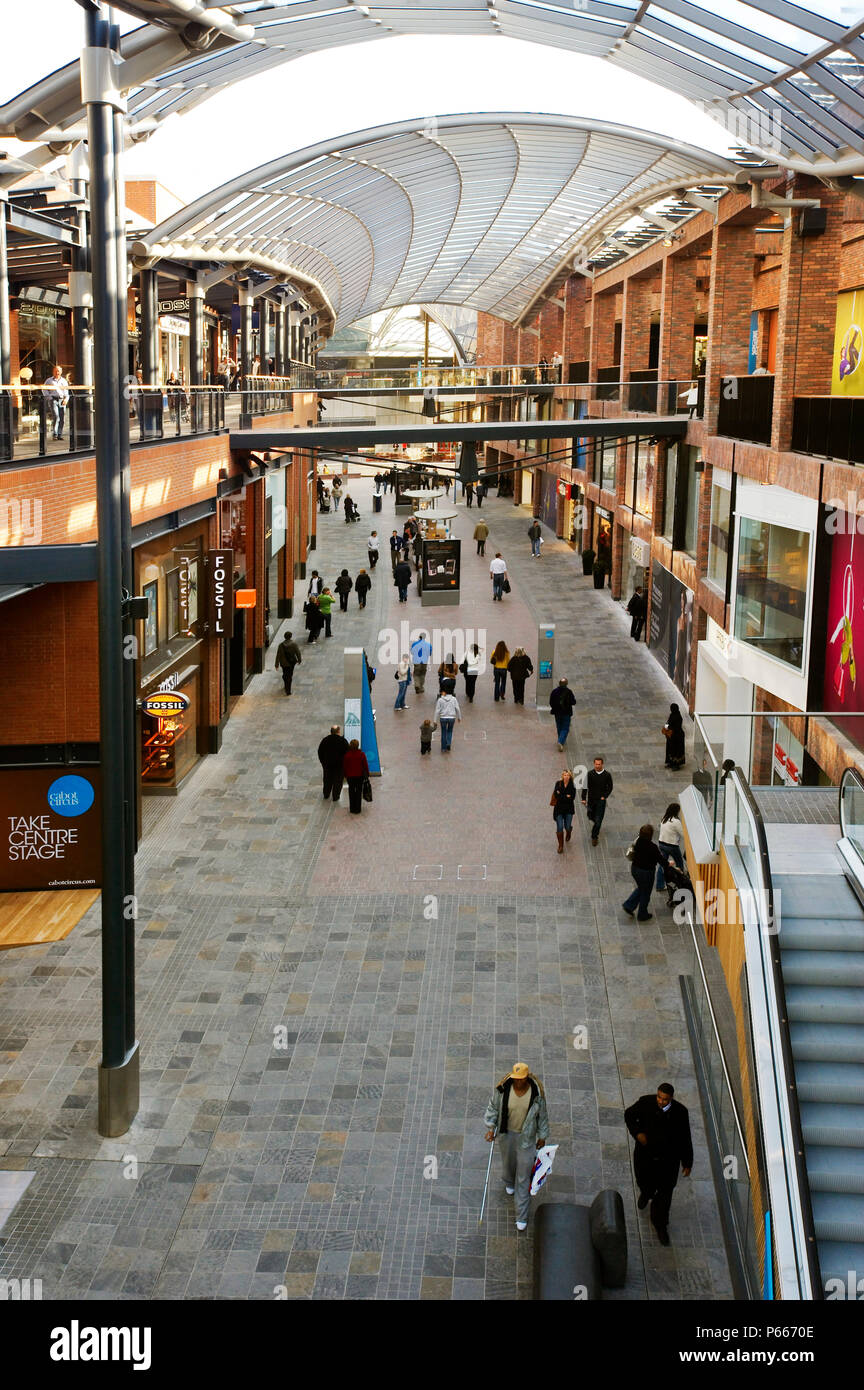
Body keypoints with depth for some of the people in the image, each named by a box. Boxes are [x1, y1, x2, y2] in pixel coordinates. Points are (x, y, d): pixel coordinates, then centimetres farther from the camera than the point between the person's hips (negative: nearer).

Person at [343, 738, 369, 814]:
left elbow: (344, 766, -3)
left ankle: (352, 808, 18)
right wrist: (367, 774, 7)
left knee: (351, 791, 13)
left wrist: (345, 775, 11)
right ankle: (358, 809, 11)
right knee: (359, 791, 9)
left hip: (350, 776, 1)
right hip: (360, 776, -1)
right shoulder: (361, 754, -13)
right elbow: (365, 765, -6)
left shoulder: (347, 755, -11)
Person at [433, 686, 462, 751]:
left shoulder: (440, 700, -3)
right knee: (449, 731, 22)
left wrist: (435, 721, 0)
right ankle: (448, 744, 1)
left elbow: (437, 711, -4)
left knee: (443, 733, 15)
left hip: (443, 718, -1)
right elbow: (457, 709, 0)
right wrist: (459, 717, 12)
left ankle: (443, 748, 20)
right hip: (452, 718, 1)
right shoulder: (454, 699, 1)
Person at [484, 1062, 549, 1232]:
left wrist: (542, 1136, 3)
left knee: (524, 1175, 4)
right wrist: (490, 1127, -15)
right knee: (508, 1160, 29)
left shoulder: (536, 1092, -23)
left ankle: (522, 1216, 16)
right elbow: (493, 1108, -5)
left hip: (527, 1135, -2)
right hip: (506, 1133, 2)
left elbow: (542, 1114, -6)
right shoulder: (503, 1089, -22)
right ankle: (509, 1183, 65)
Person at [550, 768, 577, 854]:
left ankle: (568, 832, 47)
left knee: (568, 827, 7)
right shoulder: (558, 784, -7)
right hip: (559, 809, 0)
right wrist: (566, 796, -20)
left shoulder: (572, 785, -8)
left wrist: (561, 795, -20)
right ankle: (560, 846, 12)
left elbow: (572, 798, -16)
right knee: (559, 828, -4)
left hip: (569, 809, 0)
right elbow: (556, 796, -15)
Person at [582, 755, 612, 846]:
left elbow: (610, 787, 1)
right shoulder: (590, 774, -9)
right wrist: (584, 798, -9)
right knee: (591, 816, 18)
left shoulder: (607, 775, -10)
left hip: (601, 800, -2)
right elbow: (585, 786, -5)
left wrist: (604, 797, -8)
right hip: (591, 799, 2)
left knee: (598, 820, -4)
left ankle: (594, 836, 10)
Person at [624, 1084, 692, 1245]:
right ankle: (646, 1193, 61)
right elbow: (629, 1115, 0)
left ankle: (660, 1225, 32)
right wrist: (637, 1132, -15)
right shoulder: (645, 1103, -20)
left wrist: (687, 1163, 0)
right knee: (644, 1182, 22)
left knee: (665, 1192, 9)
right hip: (645, 1155, 1)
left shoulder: (680, 1112, -20)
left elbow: (685, 1139, -7)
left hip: (668, 1159, -1)